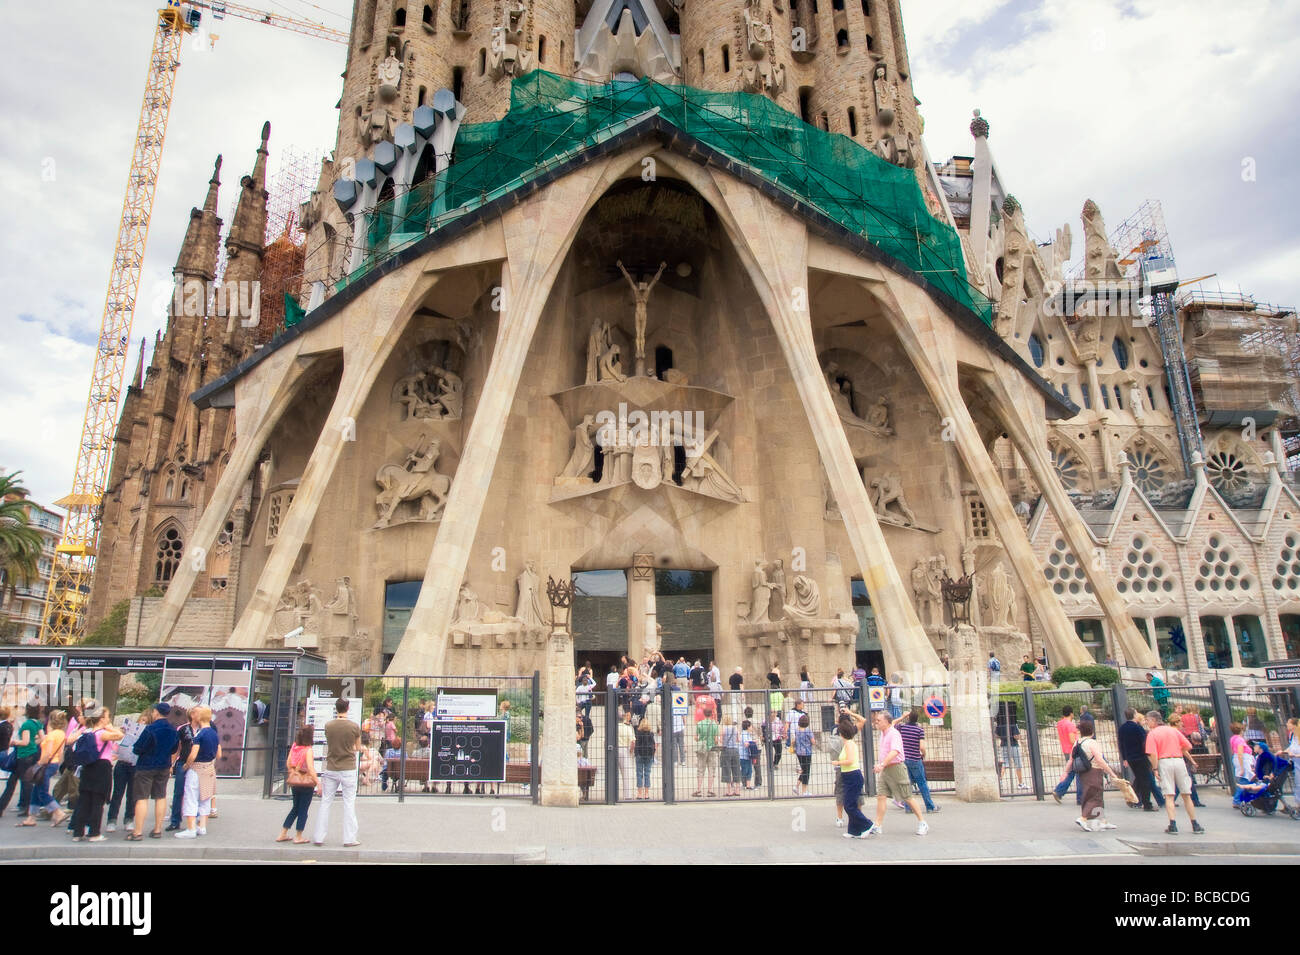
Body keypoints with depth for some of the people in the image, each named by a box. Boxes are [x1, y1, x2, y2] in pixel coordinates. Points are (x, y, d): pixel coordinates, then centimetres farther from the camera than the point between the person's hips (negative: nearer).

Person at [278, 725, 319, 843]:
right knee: (303, 810, 6)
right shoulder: (308, 750, -17)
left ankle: (282, 834, 22)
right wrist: (318, 782, -20)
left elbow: (288, 763, 7)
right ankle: (298, 837, 12)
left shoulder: (294, 747, 1)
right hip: (306, 782, -6)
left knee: (295, 808, 20)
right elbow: (310, 768, -22)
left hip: (294, 782, 6)